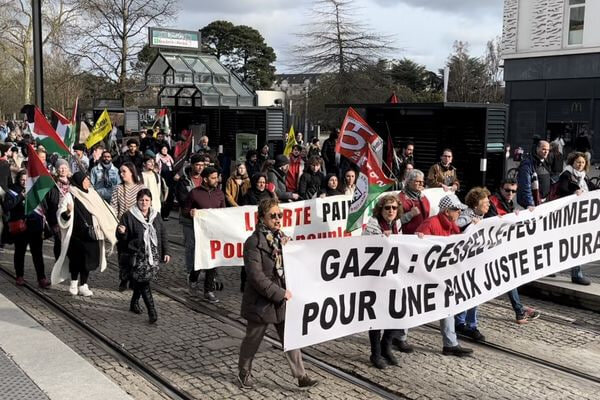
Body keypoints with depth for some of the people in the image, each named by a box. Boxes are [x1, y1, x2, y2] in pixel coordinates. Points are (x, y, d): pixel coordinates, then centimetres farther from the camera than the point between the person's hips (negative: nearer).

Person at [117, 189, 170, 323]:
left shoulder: (155, 216, 10)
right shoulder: (129, 216, -4)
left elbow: (163, 235, 15)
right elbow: (122, 238, -2)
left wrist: (166, 252, 10)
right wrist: (121, 232, -25)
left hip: (153, 255, 4)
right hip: (137, 256, -4)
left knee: (140, 281, 11)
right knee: (143, 282, -11)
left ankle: (134, 303, 35)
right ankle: (152, 312, -10)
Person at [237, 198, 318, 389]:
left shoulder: (282, 238, 4)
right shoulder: (254, 242, -17)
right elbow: (256, 277, -22)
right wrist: (279, 293, -22)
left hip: (282, 301, 6)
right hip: (261, 301, -6)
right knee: (252, 340, 13)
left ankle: (301, 375, 15)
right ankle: (244, 372, 34)